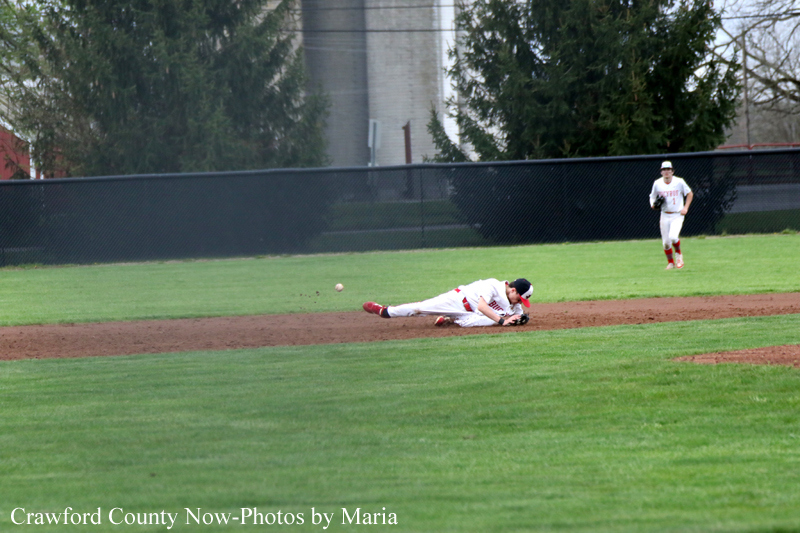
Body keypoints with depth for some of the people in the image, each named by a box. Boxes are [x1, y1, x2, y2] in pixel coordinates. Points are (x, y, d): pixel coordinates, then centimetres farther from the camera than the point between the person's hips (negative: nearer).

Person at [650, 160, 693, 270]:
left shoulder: (679, 182, -8)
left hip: (677, 215, -3)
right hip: (665, 215, 3)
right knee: (666, 242, 3)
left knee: (673, 237, -23)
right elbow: (652, 197, 12)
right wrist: (653, 205, -10)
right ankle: (670, 262, 26)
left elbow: (690, 194, 5)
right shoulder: (657, 183, -2)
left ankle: (678, 253, 8)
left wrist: (685, 208, -6)